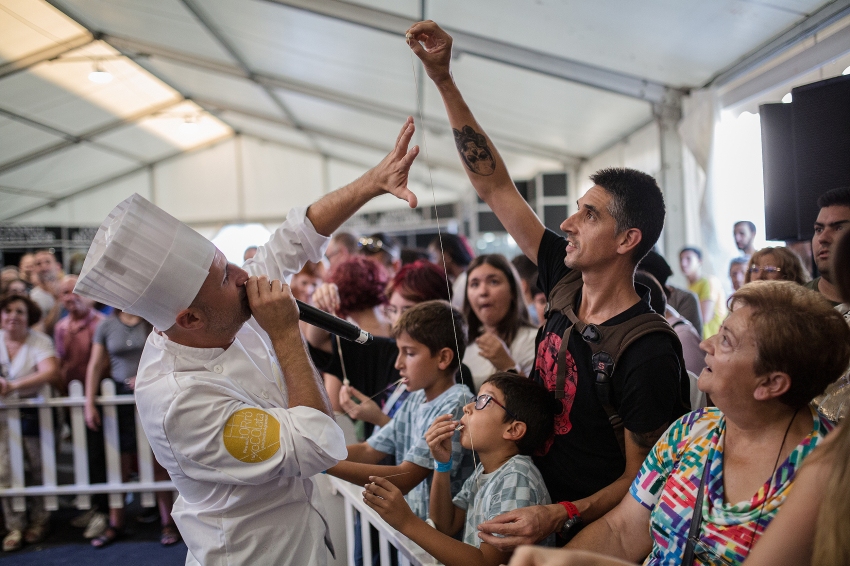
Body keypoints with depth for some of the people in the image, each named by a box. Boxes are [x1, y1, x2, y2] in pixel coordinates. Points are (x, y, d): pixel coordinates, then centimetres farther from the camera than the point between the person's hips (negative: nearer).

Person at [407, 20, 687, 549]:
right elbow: (496, 187, -3)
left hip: (587, 532, -6)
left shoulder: (649, 354, -24)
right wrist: (443, 78, -5)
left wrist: (560, 518, -35)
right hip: (534, 506, 6)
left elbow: (640, 481, -18)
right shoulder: (566, 283, -5)